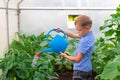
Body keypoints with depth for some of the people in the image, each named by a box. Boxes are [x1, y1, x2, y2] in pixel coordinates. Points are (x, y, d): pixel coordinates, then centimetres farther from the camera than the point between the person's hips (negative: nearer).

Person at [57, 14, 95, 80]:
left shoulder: (85, 41, -26)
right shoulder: (89, 35, 2)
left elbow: (77, 59, -21)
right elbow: (73, 35, 15)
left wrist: (66, 56, -6)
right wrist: (62, 30, 8)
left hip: (81, 70, -10)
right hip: (87, 68, 10)